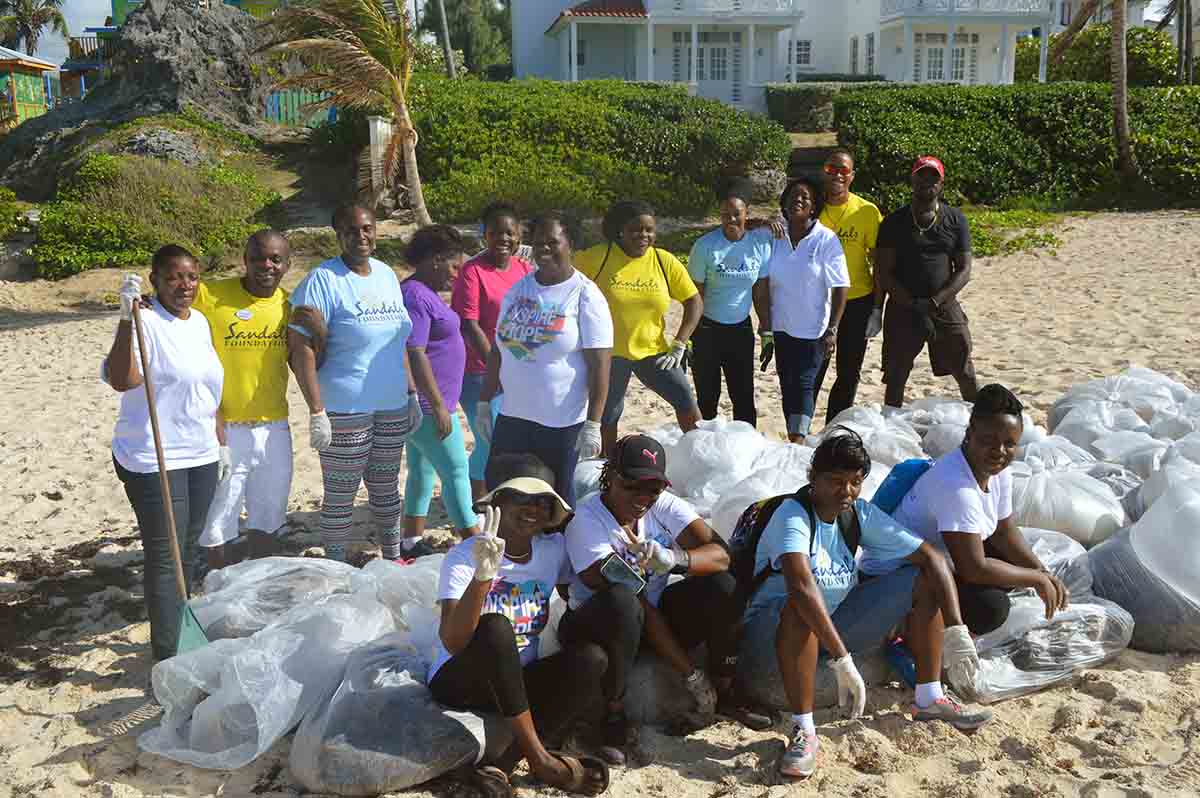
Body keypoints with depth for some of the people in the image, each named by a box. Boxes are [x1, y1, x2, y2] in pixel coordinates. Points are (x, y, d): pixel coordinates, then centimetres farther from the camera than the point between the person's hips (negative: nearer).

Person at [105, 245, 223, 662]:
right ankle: (167, 655, 1)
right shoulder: (146, 322, -13)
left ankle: (182, 629, 29)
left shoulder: (199, 321, 11)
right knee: (164, 557, -5)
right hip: (153, 460, -7)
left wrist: (220, 442, 21)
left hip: (201, 456, 8)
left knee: (188, 549, 16)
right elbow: (122, 380, -30)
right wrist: (127, 318, -37)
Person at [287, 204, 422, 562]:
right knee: (340, 496, 2)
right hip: (345, 409, -6)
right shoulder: (323, 280, -11)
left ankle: (393, 560, 32)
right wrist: (316, 412, -20)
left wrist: (412, 394, 15)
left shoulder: (387, 275, 10)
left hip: (392, 406, 6)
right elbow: (300, 347, -16)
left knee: (386, 488, 18)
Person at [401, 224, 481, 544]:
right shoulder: (415, 296, -18)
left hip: (423, 406, 10)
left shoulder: (425, 293, 14)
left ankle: (413, 543, 22)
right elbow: (415, 355, -23)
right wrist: (439, 407, -22)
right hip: (427, 405, -10)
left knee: (422, 471, 14)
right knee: (456, 472, -4)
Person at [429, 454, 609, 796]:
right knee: (495, 627, -35)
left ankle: (505, 765, -25)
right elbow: (452, 643, -29)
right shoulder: (464, 556, -17)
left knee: (592, 658, -22)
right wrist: (483, 576, -44)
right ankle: (541, 758, -25)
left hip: (519, 683, 5)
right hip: (460, 681, -5)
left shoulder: (554, 550, -1)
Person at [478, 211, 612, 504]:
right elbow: (498, 351, 15)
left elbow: (600, 365, -13)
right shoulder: (518, 290, 9)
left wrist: (593, 424, -18)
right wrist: (484, 403, 13)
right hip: (513, 415, 6)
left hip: (562, 422, -5)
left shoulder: (585, 295, -9)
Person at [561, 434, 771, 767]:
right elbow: (634, 602, -25)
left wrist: (673, 559, -45)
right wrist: (690, 674, -25)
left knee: (721, 586, -19)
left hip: (654, 614, 5)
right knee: (622, 603, -38)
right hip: (598, 627, -5)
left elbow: (720, 555, -22)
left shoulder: (663, 505, -8)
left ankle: (724, 693, 0)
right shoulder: (586, 521, -22)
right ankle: (614, 717, -20)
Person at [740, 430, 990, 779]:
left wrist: (956, 630, -14)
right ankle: (803, 731, -28)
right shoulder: (793, 514, -24)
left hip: (833, 628, 7)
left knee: (921, 580, -3)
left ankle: (929, 699, 5)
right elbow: (801, 585, -41)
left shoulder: (861, 514, -4)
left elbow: (931, 558, -4)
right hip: (768, 634, -6)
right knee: (801, 606, -41)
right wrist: (843, 660, -44)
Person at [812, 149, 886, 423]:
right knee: (812, 373, 3)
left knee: (849, 375, 10)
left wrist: (878, 308, -4)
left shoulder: (868, 211, -4)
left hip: (857, 302, 0)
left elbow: (879, 262, 0)